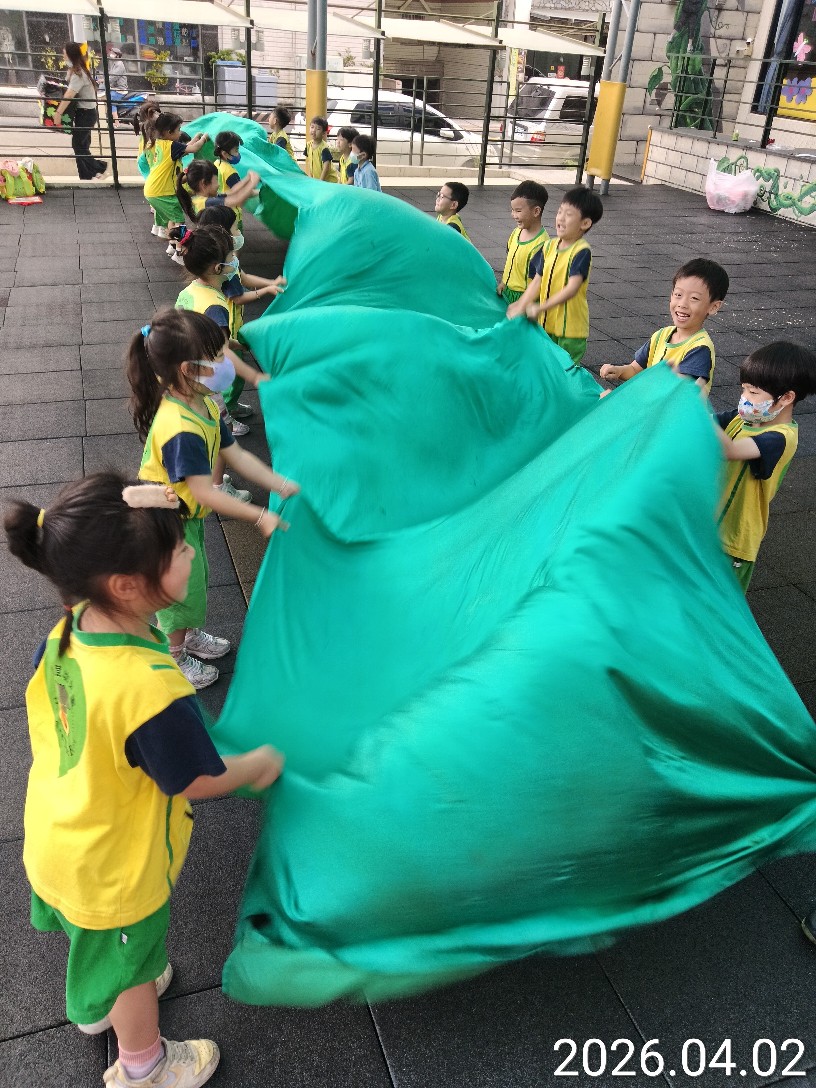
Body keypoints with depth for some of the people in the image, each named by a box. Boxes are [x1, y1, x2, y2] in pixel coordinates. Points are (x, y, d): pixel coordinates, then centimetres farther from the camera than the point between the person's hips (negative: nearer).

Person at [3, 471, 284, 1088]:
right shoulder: (153, 691, -43)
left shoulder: (72, 628, -20)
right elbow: (198, 782, -26)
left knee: (100, 944, 35)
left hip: (58, 835, 7)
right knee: (132, 962, 23)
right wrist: (260, 766, -7)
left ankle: (97, 1005, 66)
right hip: (116, 867, -6)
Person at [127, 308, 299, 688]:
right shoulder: (180, 430, -37)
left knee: (193, 581, 26)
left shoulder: (204, 405, -5)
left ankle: (189, 635, 51)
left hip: (186, 515, 9)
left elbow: (236, 454, -1)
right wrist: (259, 517, -33)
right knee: (179, 589, 11)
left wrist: (281, 484, -7)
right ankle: (174, 657, 35)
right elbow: (204, 492, -36)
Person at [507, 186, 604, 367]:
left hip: (570, 327, -7)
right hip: (546, 322, 7)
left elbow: (572, 288, -27)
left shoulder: (582, 252, -17)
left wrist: (541, 307, -31)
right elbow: (537, 281, 4)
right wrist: (521, 306, -9)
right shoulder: (549, 246, 4)